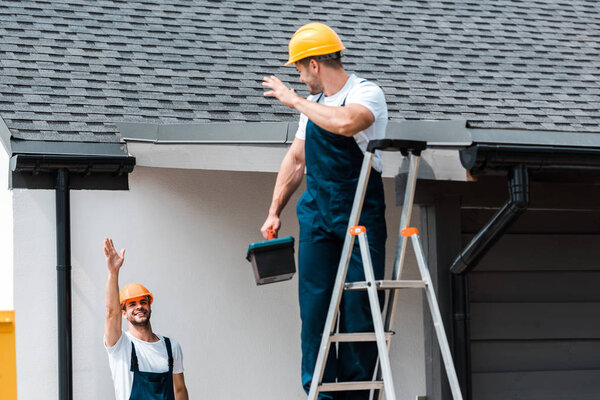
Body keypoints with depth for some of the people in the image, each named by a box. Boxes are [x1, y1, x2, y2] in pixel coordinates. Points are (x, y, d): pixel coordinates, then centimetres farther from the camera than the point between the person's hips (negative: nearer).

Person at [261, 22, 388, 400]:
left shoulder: (366, 93, -8)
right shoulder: (313, 104, 15)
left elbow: (346, 123, -31)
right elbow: (296, 159, 24)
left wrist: (295, 100, -19)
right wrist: (274, 212, 21)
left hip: (361, 214, -6)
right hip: (317, 213, 6)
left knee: (359, 304, -6)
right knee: (315, 304, -1)